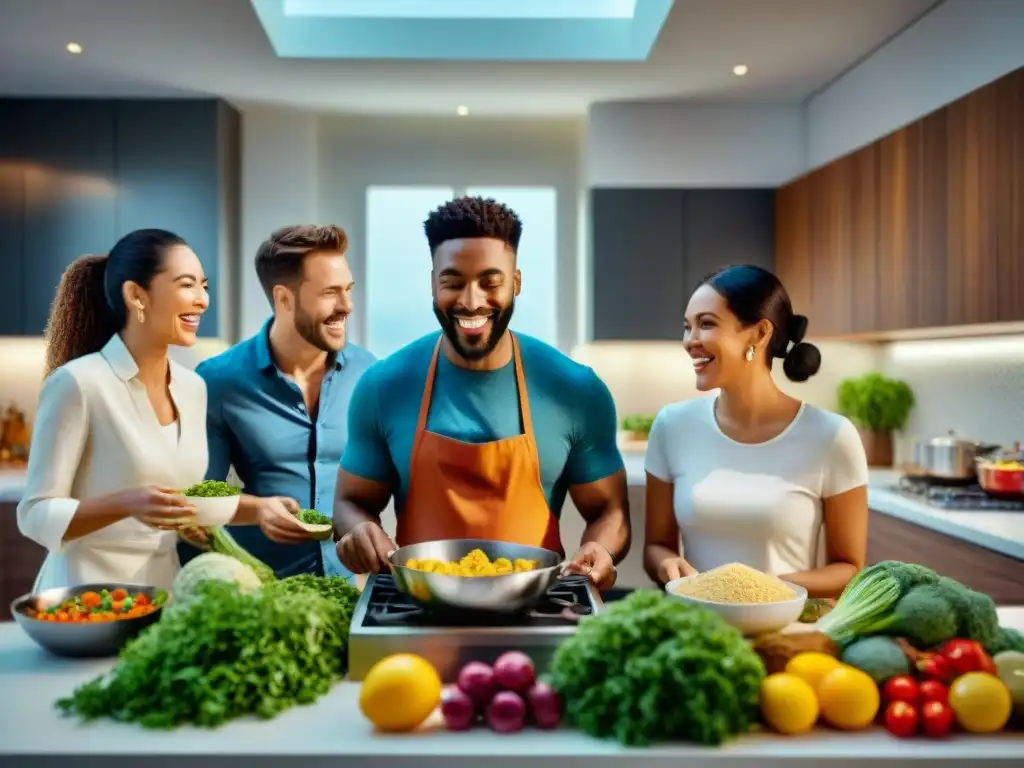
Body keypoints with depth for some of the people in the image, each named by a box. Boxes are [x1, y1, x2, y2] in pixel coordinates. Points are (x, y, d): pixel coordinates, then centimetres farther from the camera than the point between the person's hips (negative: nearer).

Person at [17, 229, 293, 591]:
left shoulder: (193, 387, 2)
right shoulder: (78, 383, -16)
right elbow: (36, 515, -14)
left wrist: (259, 509, -2)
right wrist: (126, 504, -28)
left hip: (165, 590, 6)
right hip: (89, 597, -6)